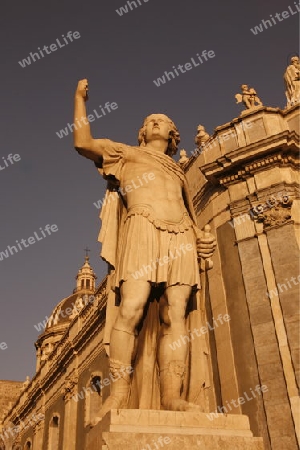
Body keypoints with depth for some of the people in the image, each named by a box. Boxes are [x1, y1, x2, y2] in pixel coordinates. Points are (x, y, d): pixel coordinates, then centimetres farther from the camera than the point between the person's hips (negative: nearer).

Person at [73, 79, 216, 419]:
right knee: (131, 309, -20)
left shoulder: (178, 172, 34)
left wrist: (200, 236, 6)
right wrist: (80, 98, 21)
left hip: (180, 238, 4)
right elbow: (83, 143, 14)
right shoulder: (127, 154, 25)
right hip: (143, 229, -3)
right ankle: (119, 390, -22)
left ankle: (172, 395, -18)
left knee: (175, 316, -12)